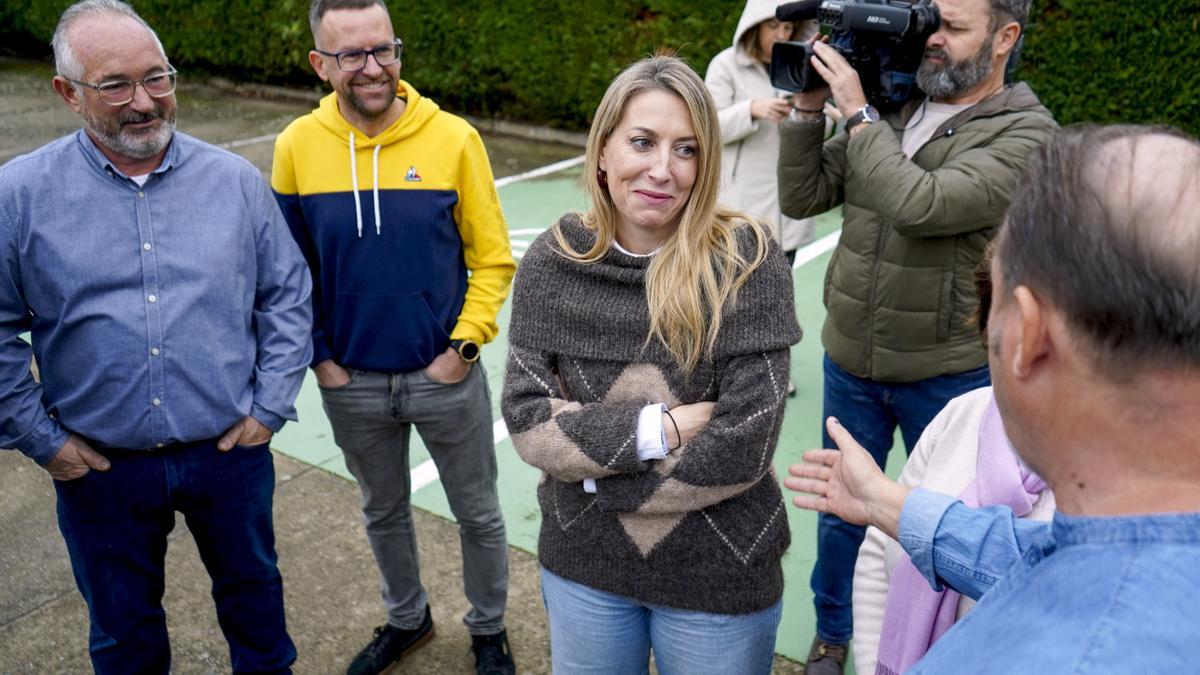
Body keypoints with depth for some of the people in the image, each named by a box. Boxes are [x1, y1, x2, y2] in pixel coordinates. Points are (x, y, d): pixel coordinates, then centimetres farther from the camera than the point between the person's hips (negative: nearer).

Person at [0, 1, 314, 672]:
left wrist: (269, 406, -2)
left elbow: (288, 295, 2)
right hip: (99, 467, 0)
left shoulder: (235, 180, -4)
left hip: (231, 450, 1)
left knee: (253, 592, 22)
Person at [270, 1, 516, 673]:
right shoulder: (297, 146, -6)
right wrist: (317, 354, -1)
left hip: (445, 378, -2)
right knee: (384, 512, 23)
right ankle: (407, 619, 48)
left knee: (478, 515, 14)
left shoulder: (454, 138, -12)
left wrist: (464, 344, -12)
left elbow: (494, 259, -7)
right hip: (351, 383, 2)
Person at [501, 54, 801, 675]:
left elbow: (742, 448, -19)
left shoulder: (747, 263, -16)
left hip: (720, 576, -2)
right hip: (582, 563, 3)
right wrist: (656, 429, -21)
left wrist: (591, 467, -14)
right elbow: (526, 422, -11)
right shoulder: (552, 263, -8)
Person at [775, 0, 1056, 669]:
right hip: (850, 363, 4)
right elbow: (801, 197, 0)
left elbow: (921, 205, -30)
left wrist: (857, 112, -21)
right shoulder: (890, 110, 0)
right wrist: (809, 109, -10)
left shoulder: (1026, 134, -15)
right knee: (841, 510, 20)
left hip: (949, 375, -4)